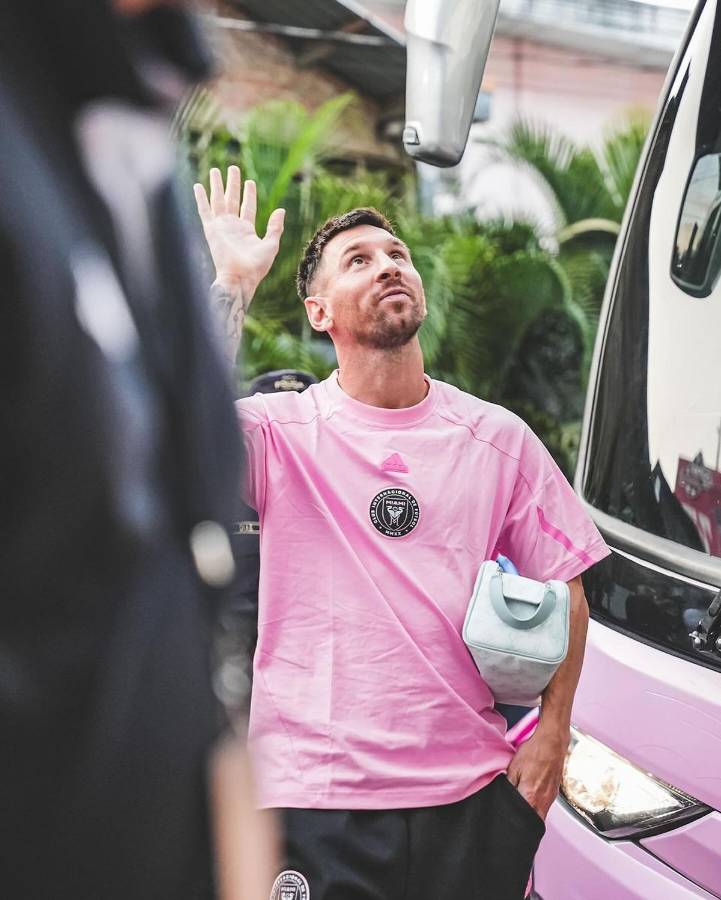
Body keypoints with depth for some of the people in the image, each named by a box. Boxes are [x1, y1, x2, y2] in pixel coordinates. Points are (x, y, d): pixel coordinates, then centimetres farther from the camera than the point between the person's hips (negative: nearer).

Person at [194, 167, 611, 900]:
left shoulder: (497, 438, 5)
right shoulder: (283, 434, -3)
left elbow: (563, 588, 9)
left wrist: (552, 731, 1)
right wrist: (233, 281, -18)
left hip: (474, 790, 3)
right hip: (316, 794, -3)